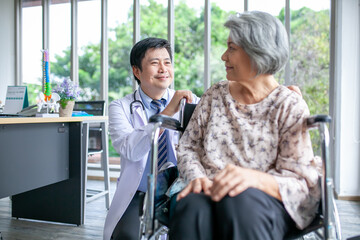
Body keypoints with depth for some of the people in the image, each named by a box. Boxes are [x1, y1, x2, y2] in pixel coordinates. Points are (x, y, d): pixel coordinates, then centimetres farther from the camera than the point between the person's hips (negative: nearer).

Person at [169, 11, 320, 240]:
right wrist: (197, 177, -10)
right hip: (210, 194, 3)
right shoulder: (215, 95, 13)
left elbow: (303, 182, -5)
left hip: (265, 203, -2)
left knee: (240, 200, -37)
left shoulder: (291, 106, 1)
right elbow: (188, 147, 12)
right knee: (193, 204, -33)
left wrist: (255, 178, -26)